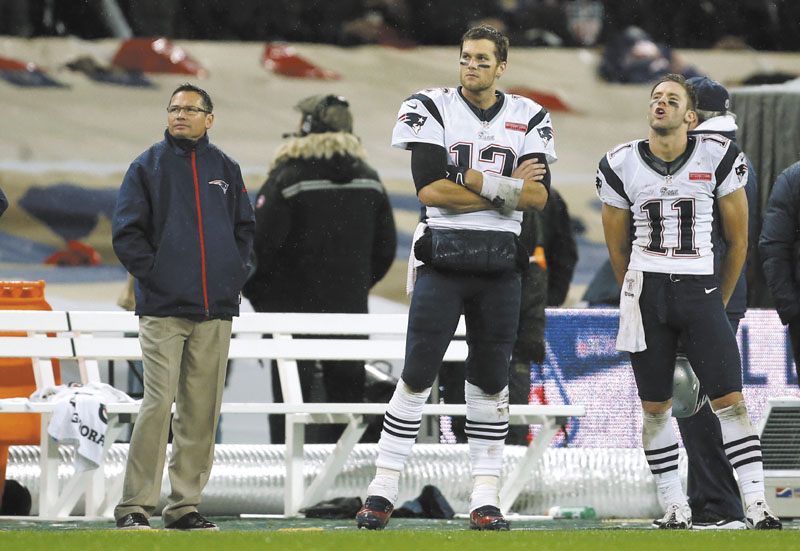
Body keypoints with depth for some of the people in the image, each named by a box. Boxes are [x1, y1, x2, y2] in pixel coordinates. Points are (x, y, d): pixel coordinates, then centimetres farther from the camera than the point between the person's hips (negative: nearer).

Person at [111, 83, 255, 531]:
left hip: (216, 310, 4)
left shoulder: (226, 169, 14)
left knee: (203, 410, 3)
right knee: (159, 403, -12)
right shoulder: (148, 166, 5)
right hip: (164, 308, -4)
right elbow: (126, 233, 1)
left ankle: (185, 506, 8)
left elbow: (245, 228, 19)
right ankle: (136, 506, -9)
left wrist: (234, 275, 6)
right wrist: (155, 275, -8)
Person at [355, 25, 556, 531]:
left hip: (500, 264, 2)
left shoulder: (528, 119, 8)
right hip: (443, 258, -2)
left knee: (490, 382, 4)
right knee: (417, 377, -5)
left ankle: (486, 498, 9)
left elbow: (538, 195, -4)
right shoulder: (432, 109, 1)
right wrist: (504, 189, -11)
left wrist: (469, 180, -12)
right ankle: (383, 490, 2)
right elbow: (429, 189, -11)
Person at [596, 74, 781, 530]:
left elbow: (738, 240, 8)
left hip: (700, 288, -1)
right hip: (646, 287, 1)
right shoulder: (622, 165, 3)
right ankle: (675, 508, 11)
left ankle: (758, 505, -8)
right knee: (655, 407, 3)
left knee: (731, 399, -8)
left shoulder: (717, 158, -1)